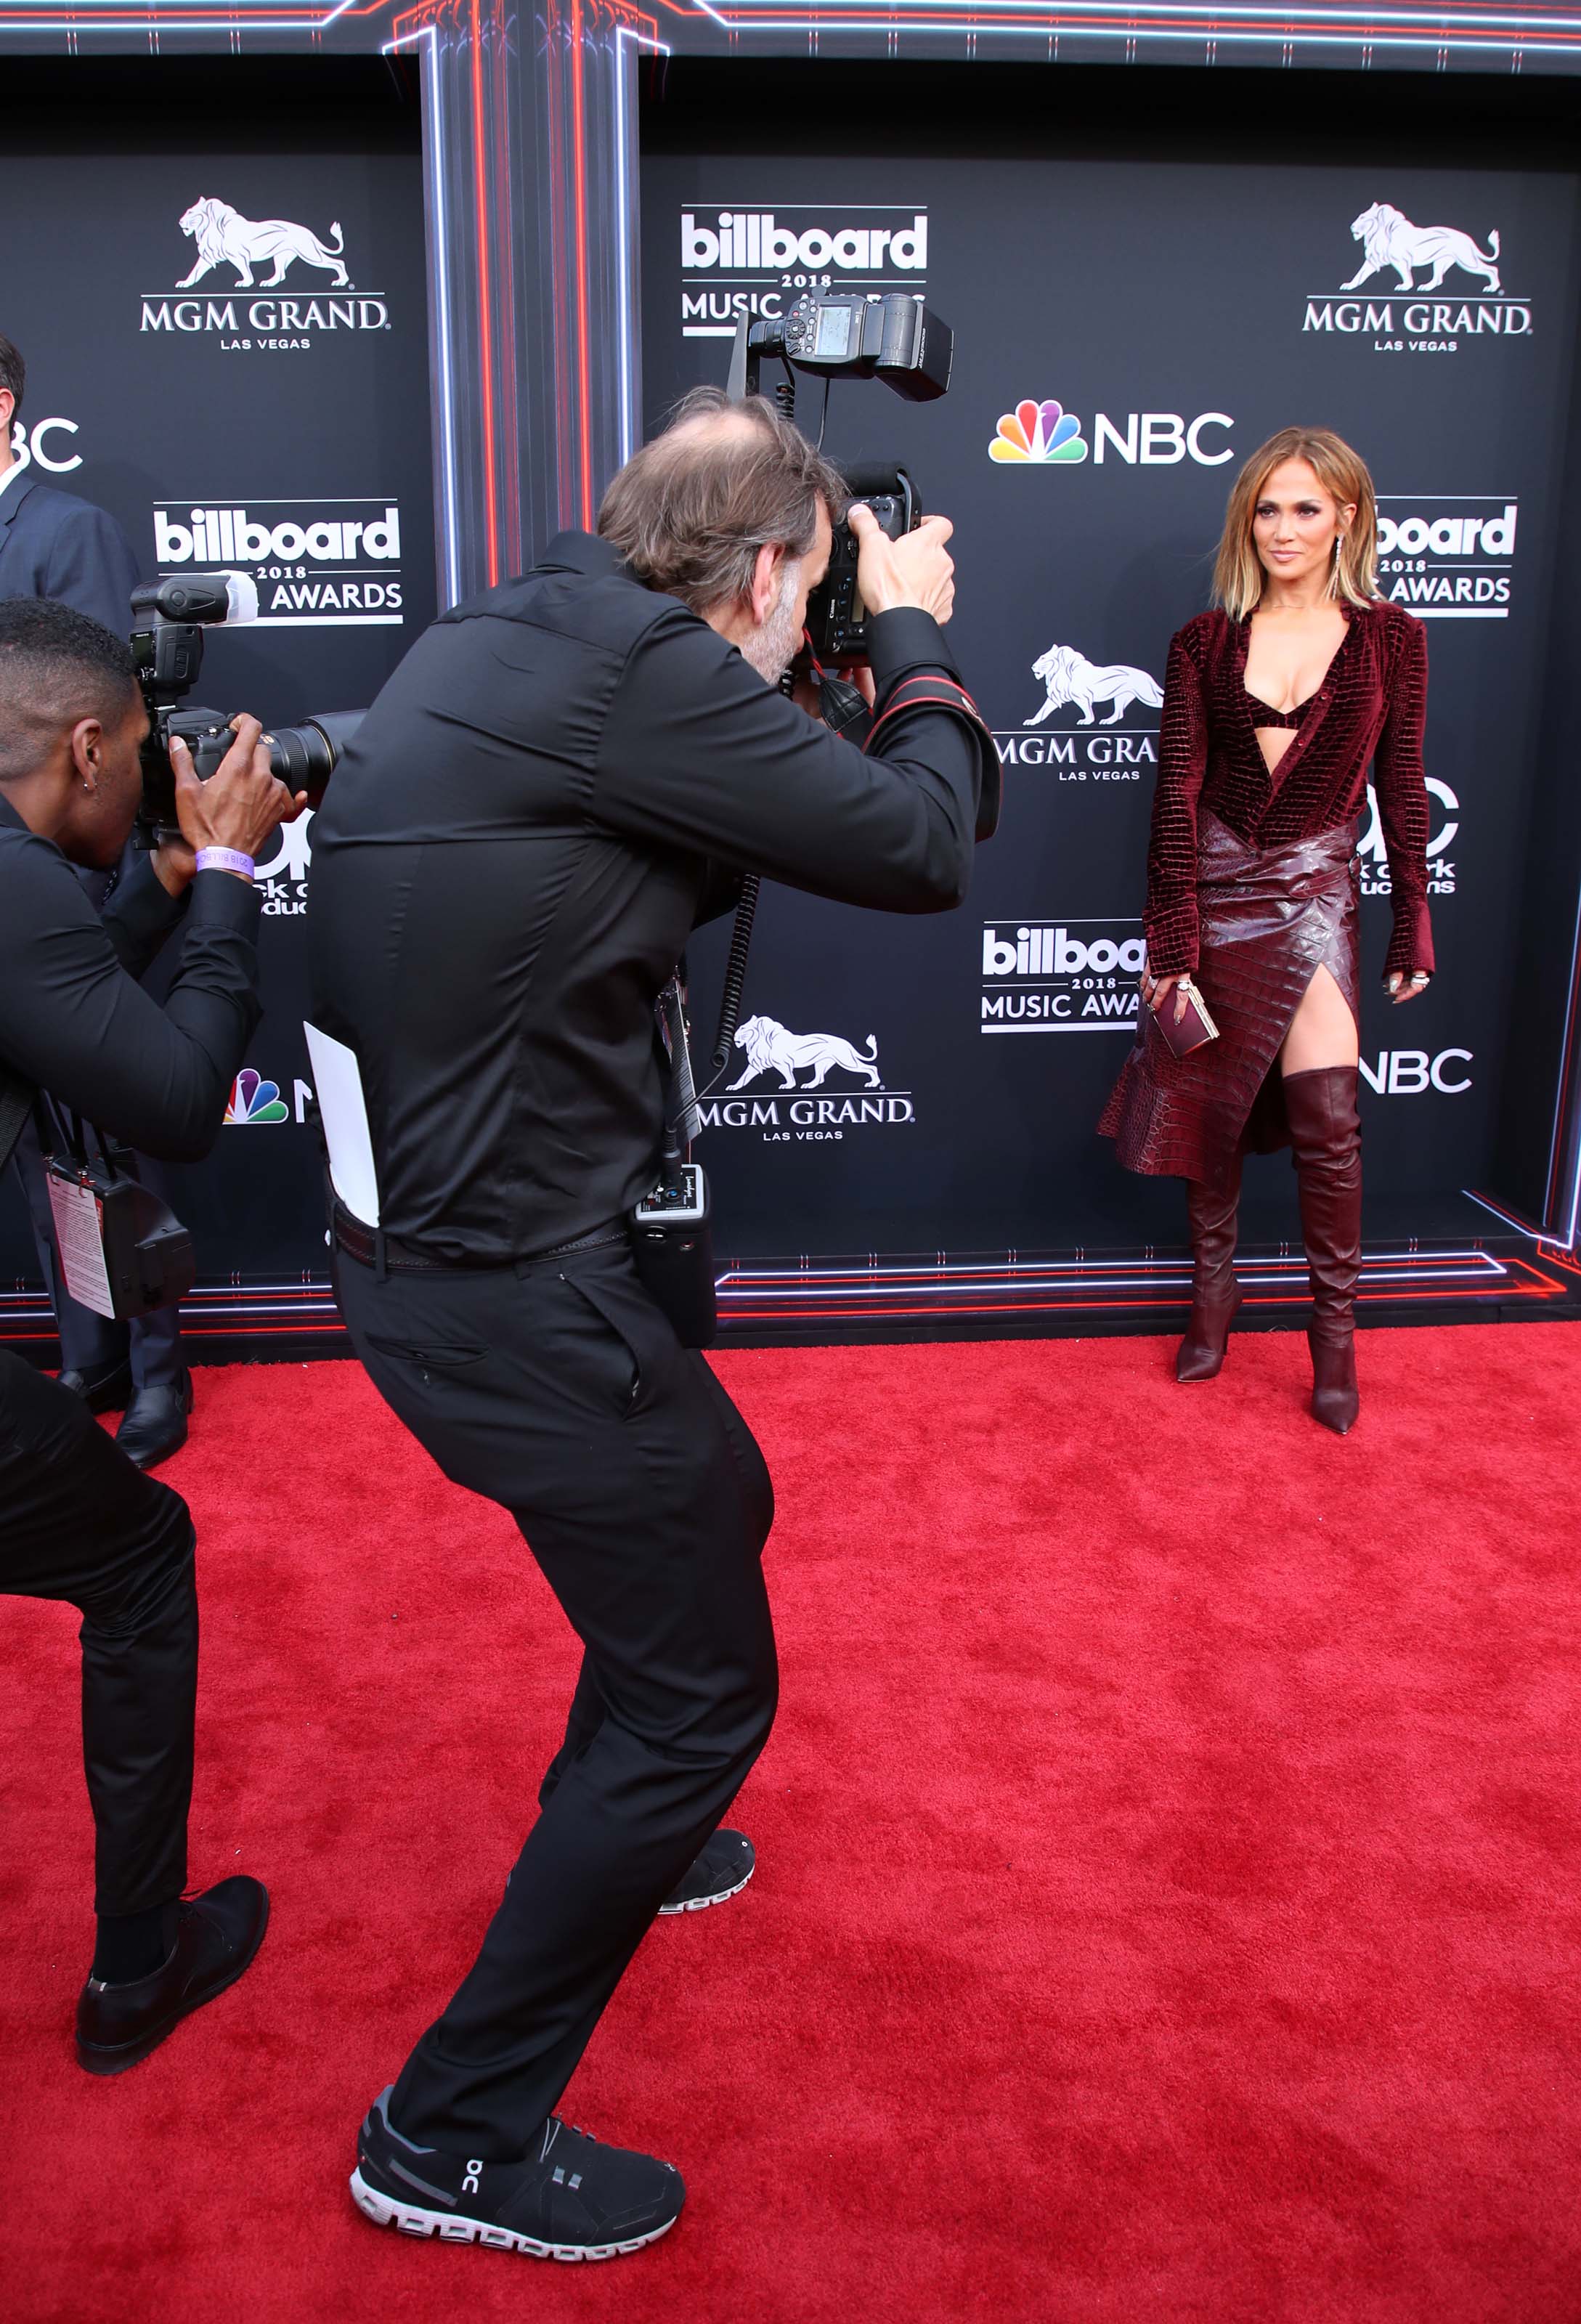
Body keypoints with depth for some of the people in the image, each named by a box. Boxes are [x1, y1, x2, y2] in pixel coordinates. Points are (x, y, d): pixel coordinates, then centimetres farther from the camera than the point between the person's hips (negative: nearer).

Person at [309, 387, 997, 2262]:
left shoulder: (505, 634, 8)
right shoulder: (636, 667, -20)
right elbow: (922, 848, -15)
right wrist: (915, 638, 3)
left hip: (441, 1238, 10)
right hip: (507, 1289, -10)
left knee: (717, 1504, 28)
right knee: (704, 1687, 3)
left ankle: (614, 1837, 52)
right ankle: (455, 2133, 19)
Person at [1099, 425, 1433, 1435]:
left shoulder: (1390, 639, 2)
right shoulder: (1205, 643, 2)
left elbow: (1401, 792, 5)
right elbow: (1177, 793, -2)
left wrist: (1414, 928, 4)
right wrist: (1173, 941, -7)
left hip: (1314, 894, -1)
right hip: (1212, 891, 1)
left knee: (1327, 1116, -7)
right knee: (1210, 1108, 8)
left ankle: (1335, 1328, 9)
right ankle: (1214, 1291, 26)